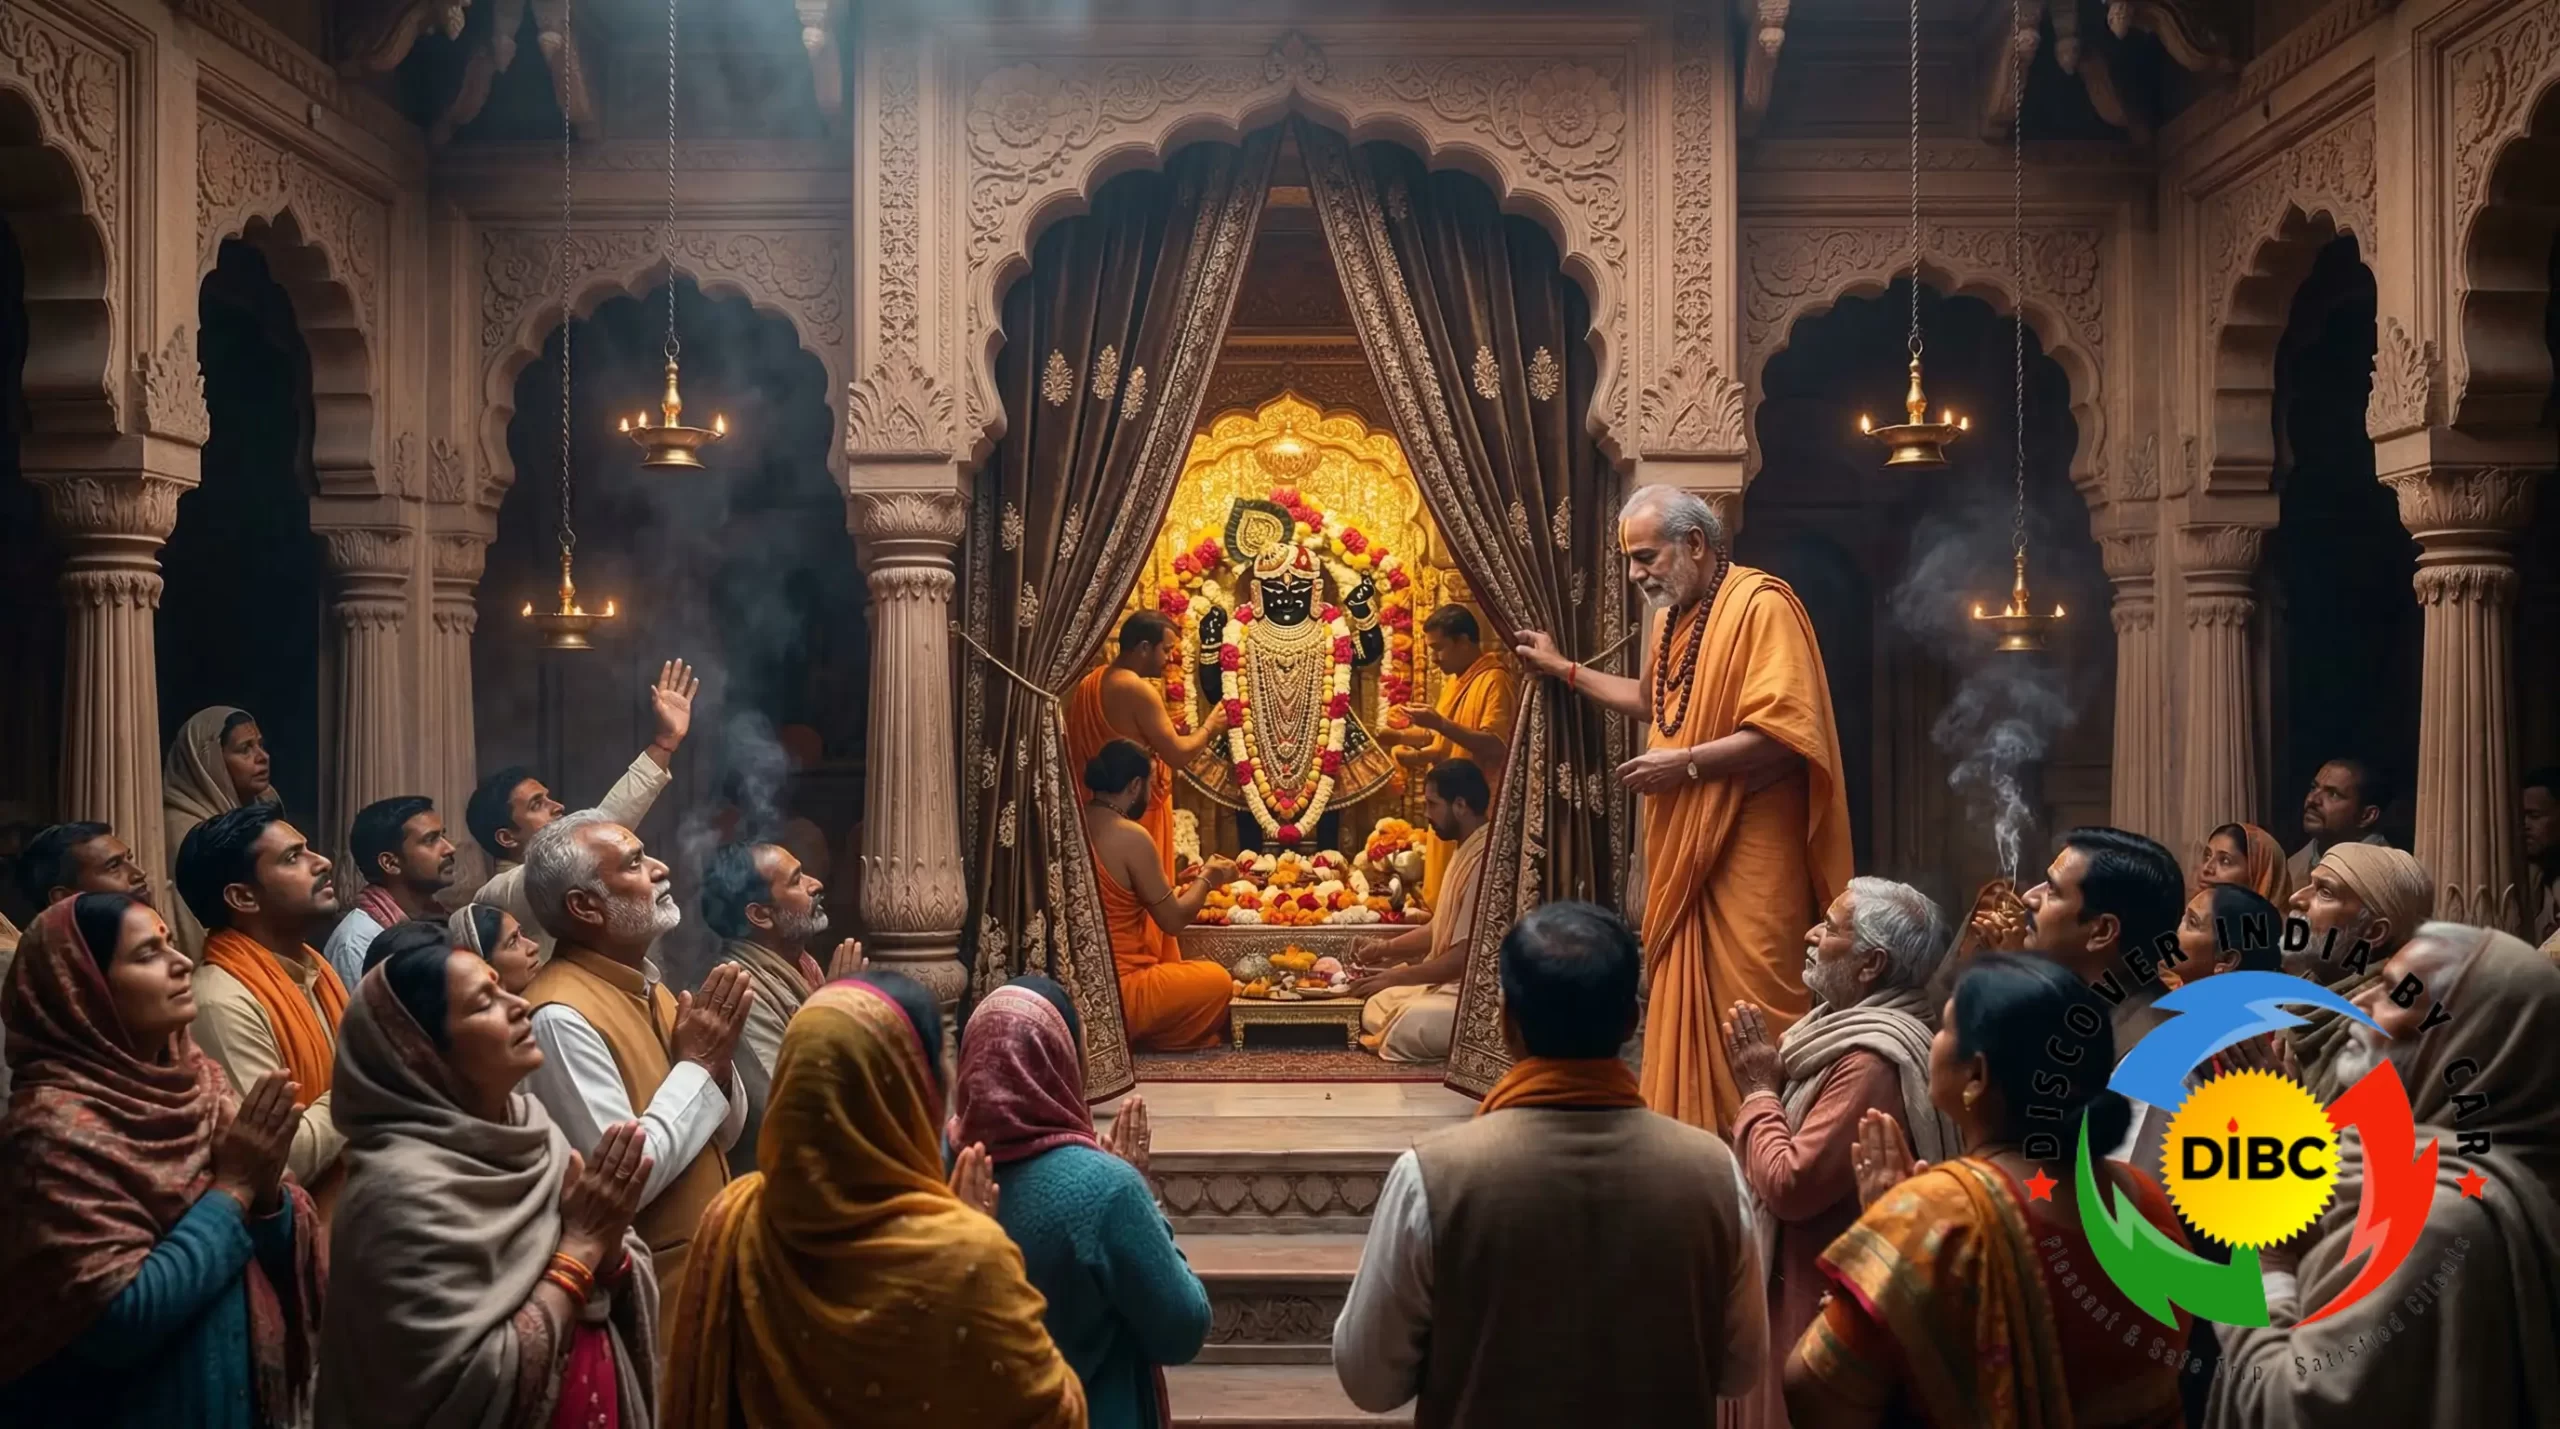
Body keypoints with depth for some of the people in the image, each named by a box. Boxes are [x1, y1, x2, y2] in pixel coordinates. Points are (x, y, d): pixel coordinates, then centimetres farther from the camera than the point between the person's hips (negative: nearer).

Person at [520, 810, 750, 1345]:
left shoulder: (647, 984, 7)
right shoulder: (562, 1017, -20)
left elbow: (723, 1133, 11)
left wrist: (715, 1061, -9)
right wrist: (697, 1065, -16)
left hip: (701, 1272, 8)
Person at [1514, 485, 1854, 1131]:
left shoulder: (1761, 605, -15)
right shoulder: (1675, 619, 15)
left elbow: (1787, 733, -24)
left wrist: (1687, 764, -19)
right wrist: (1564, 669, 28)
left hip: (1750, 856, -9)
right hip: (1687, 849, 9)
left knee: (1753, 1011, -7)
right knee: (1691, 1010, 11)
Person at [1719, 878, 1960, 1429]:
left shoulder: (1872, 1063, -26)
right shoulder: (1847, 1027, 6)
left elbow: (1790, 1185, -27)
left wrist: (1760, 1090, -15)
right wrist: (1769, 1085, -1)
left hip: (1823, 1301, -10)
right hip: (1795, 1281, 10)